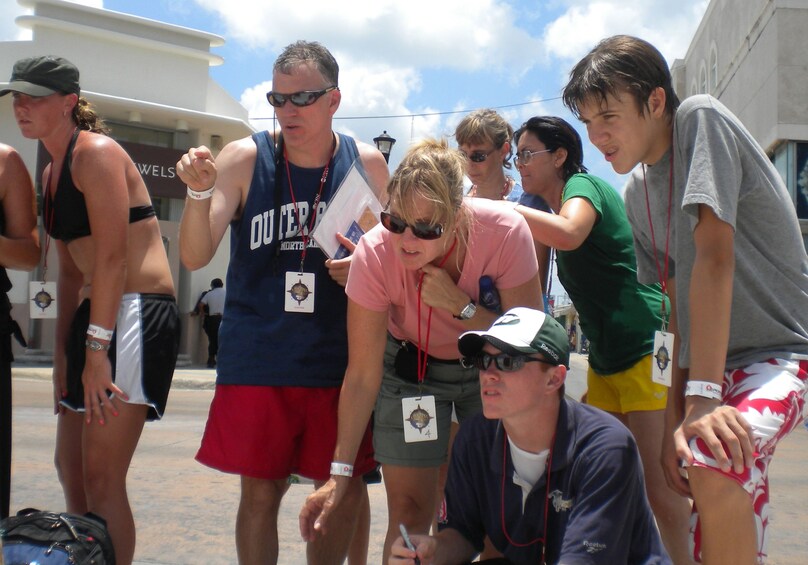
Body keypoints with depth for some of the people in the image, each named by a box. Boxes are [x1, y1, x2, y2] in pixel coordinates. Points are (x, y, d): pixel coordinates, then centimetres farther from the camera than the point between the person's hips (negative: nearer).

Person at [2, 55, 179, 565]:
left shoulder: (96, 152, -10)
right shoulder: (51, 173, 18)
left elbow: (112, 256, -18)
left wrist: (96, 346, -22)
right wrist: (63, 351, 17)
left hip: (137, 313, -10)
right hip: (95, 314, 10)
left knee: (101, 477, -10)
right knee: (70, 465, 16)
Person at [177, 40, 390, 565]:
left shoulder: (367, 163, 2)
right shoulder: (244, 158, -3)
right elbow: (195, 257, -6)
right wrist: (200, 193, -24)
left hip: (340, 358, 2)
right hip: (258, 359, -1)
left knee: (346, 490, 8)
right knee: (261, 490, 4)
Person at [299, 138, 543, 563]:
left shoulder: (505, 233, -30)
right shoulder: (374, 253, -28)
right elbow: (363, 375, -20)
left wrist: (459, 305, -34)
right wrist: (340, 473, -19)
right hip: (411, 366, 0)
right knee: (408, 512, -3)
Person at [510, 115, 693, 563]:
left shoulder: (583, 185, -9)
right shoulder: (553, 204, 18)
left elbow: (569, 234, -33)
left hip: (648, 352, -9)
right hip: (604, 359, 10)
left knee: (659, 490, -9)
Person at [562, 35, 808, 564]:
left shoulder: (700, 119, -13)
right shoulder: (637, 194, 9)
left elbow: (714, 257, -23)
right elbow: (682, 306, 9)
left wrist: (703, 394, -28)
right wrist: (676, 411, 0)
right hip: (715, 360, 8)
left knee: (713, 461, -34)